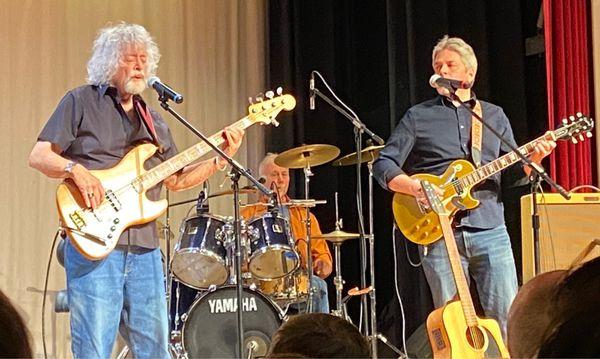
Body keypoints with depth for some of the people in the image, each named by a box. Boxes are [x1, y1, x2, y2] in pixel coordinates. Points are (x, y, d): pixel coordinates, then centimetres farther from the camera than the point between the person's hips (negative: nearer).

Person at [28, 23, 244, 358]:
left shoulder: (154, 120, 20)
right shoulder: (81, 102, 2)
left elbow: (176, 179, 22)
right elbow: (39, 156, -3)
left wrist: (220, 158, 10)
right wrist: (76, 170, -21)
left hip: (144, 247, 6)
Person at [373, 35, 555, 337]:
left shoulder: (494, 116, 16)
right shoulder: (418, 117, 9)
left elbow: (512, 174, 14)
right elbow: (383, 166, 3)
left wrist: (533, 158, -7)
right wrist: (415, 188, -14)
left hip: (489, 230, 2)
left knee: (507, 320, -5)